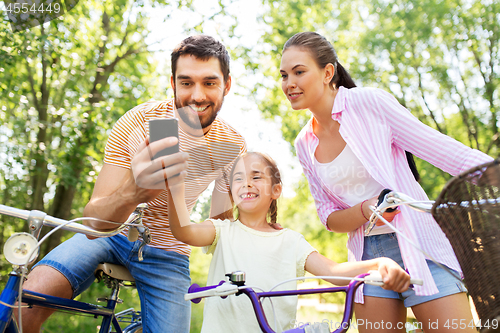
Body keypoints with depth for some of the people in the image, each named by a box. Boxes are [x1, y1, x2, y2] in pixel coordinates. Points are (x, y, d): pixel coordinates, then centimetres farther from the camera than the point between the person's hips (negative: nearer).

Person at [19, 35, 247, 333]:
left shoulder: (234, 147, -11)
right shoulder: (139, 121, -20)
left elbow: (218, 227, 5)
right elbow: (94, 219, -27)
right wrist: (134, 192, -48)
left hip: (166, 253, 2)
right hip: (112, 233, -2)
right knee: (30, 298, -26)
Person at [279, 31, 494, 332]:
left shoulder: (368, 102, -8)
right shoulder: (305, 144, 7)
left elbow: (448, 153, -9)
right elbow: (328, 216, 9)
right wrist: (366, 210, -12)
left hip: (419, 245, -4)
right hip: (367, 257, 5)